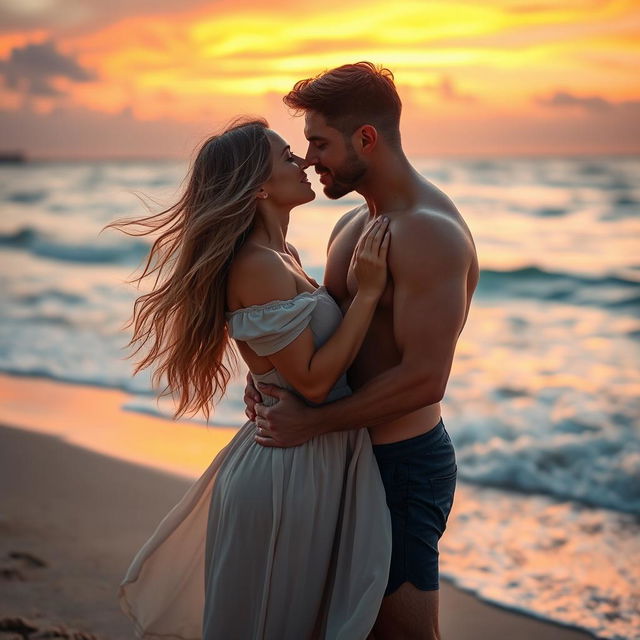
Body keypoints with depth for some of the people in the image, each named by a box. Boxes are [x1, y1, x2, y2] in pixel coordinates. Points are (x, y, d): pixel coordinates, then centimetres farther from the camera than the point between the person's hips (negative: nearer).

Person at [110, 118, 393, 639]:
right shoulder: (259, 266, -21)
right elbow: (313, 380, -22)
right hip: (290, 472, -9)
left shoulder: (283, 256, 8)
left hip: (315, 463, 9)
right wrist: (369, 291, -19)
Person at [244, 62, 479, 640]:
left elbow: (424, 378, -25)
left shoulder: (428, 232, -20)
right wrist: (271, 380, -2)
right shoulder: (350, 227, 12)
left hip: (402, 465, -9)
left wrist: (312, 422, -18)